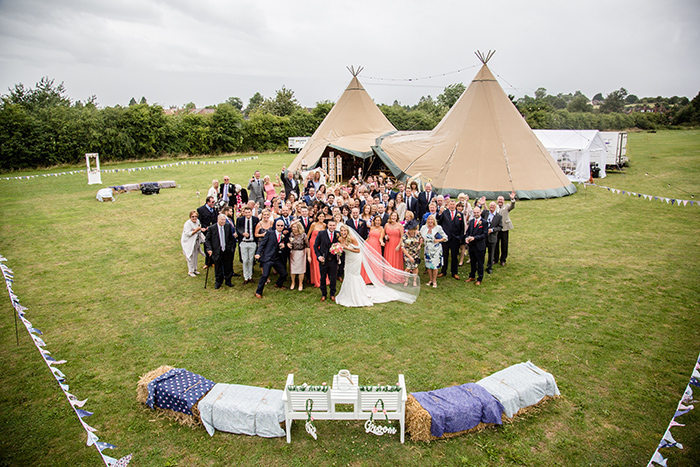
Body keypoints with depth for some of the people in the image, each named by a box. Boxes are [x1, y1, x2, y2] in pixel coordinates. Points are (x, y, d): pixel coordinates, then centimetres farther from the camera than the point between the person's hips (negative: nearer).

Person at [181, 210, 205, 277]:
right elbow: (188, 233, -24)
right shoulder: (188, 223, -21)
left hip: (196, 241, 7)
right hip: (189, 242, -7)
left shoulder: (197, 221, 2)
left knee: (195, 255, 16)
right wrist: (196, 230, -28)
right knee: (190, 256, -1)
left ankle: (194, 269, 31)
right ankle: (190, 271, 13)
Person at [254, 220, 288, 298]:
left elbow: (284, 249, 19)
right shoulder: (269, 233, -1)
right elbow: (262, 243, -3)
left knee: (284, 273, 7)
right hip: (267, 258, -5)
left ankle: (278, 284, 39)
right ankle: (258, 292, 0)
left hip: (277, 259, 5)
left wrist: (284, 246, -5)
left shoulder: (283, 236, 12)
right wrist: (258, 253, -15)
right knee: (265, 275, -16)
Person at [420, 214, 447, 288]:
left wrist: (439, 240, -14)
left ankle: (434, 281, 9)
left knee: (435, 265, -3)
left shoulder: (438, 228, -7)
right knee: (428, 265, 7)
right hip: (427, 249, 3)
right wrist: (422, 241, -2)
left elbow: (445, 237, 0)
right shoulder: (423, 228, 3)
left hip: (436, 249, -3)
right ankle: (430, 280, 22)